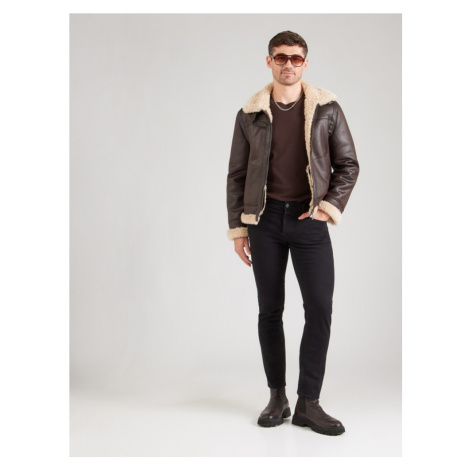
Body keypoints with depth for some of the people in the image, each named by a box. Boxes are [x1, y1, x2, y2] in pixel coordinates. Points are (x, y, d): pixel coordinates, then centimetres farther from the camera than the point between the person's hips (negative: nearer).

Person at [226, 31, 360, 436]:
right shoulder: (250, 113, 5)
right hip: (265, 219, 1)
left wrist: (329, 207, -7)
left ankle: (309, 403, 6)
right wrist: (237, 227, 3)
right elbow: (237, 174, 7)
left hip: (309, 220, 0)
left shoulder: (327, 108, 3)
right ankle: (277, 398, 18)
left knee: (320, 308, -6)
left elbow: (348, 165, 6)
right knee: (270, 310, 6)